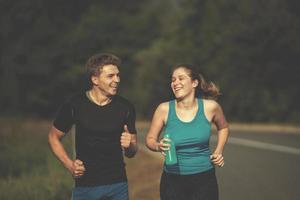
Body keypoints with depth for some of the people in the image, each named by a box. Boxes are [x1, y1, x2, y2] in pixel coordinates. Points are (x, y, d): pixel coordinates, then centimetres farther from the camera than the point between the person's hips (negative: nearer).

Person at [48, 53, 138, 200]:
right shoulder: (75, 105, -6)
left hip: (118, 184, 2)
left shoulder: (125, 108, 0)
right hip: (85, 186, -1)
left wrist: (129, 146, -15)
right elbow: (54, 137, 7)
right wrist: (69, 165, -5)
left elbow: (131, 153, 8)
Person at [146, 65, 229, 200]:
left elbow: (223, 128, 17)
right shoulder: (164, 109, -6)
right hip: (172, 180, 0)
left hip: (204, 180, 0)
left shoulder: (210, 107, -4)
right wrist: (158, 146, -16)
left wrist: (219, 151, 5)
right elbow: (150, 139, 5)